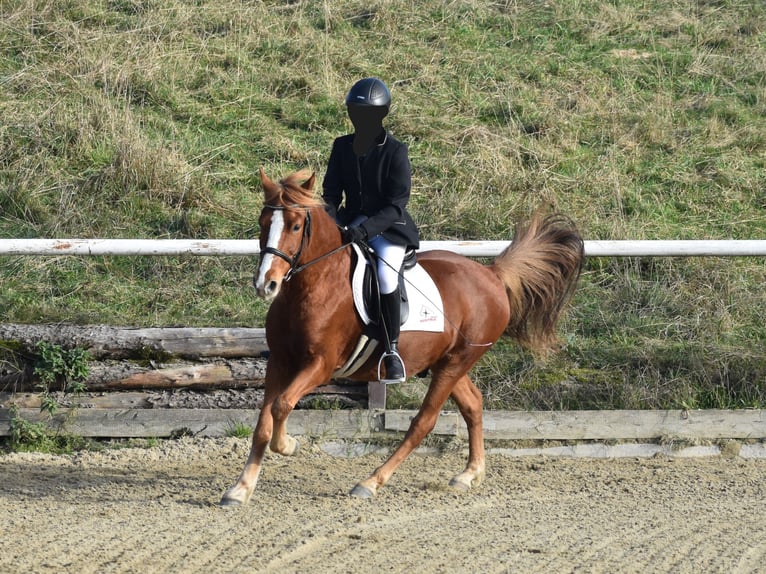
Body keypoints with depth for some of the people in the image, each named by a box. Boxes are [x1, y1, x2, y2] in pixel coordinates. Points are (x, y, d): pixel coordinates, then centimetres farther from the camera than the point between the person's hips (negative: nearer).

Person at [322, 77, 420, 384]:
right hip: (351, 222, 5)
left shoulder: (395, 152, -11)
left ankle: (392, 350, -16)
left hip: (389, 226, -5)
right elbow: (331, 193, 6)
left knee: (386, 275, -31)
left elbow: (396, 205, -16)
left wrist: (364, 230, -29)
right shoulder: (342, 147, 4)